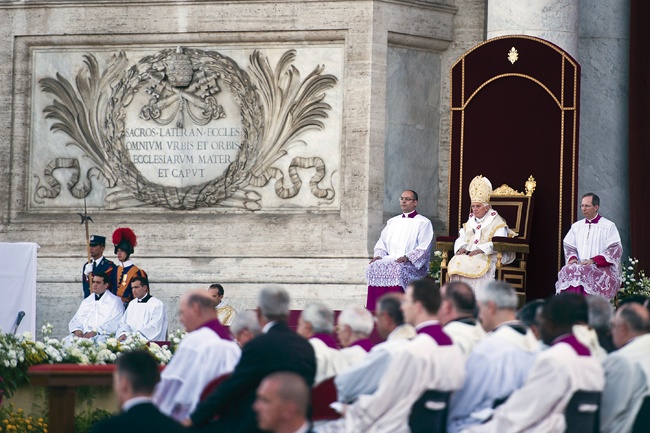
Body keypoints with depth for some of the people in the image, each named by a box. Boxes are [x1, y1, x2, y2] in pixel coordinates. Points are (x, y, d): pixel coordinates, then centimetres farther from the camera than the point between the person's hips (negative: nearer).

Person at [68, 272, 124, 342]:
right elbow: (75, 320, 21)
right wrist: (77, 330, -3)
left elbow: (114, 324, -8)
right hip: (82, 335, 5)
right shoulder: (86, 301, 25)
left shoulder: (115, 301, 5)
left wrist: (95, 332, -18)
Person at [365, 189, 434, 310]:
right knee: (374, 267, -27)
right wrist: (379, 255, -1)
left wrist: (408, 257, -21)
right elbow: (382, 243, 22)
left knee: (396, 269, -38)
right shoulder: (392, 222, 26)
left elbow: (424, 248, -5)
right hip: (389, 259, 5)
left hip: (413, 264, -5)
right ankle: (374, 309, -29)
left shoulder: (423, 223, 7)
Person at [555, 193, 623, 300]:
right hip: (580, 266, 4)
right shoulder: (576, 226, 18)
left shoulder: (608, 226, 2)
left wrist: (594, 261, -17)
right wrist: (572, 258, -6)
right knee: (567, 271, -29)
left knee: (580, 272, -35)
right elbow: (569, 247, 18)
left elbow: (616, 250, -6)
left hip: (602, 268, -4)